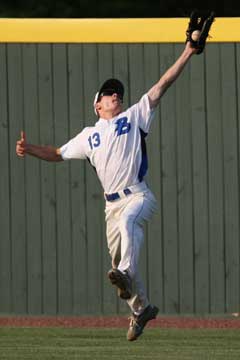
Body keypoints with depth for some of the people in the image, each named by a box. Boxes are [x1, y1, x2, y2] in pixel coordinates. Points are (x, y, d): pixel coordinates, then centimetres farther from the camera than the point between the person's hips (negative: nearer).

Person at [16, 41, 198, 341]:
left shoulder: (134, 116, 10)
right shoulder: (89, 135, 19)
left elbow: (162, 85, 4)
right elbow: (59, 154, 24)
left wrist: (187, 53, -3)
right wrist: (30, 150, 6)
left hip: (138, 196, -4)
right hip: (113, 203, 4)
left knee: (128, 219, -38)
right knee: (118, 260, 3)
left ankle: (126, 273, -52)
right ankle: (141, 309, 22)